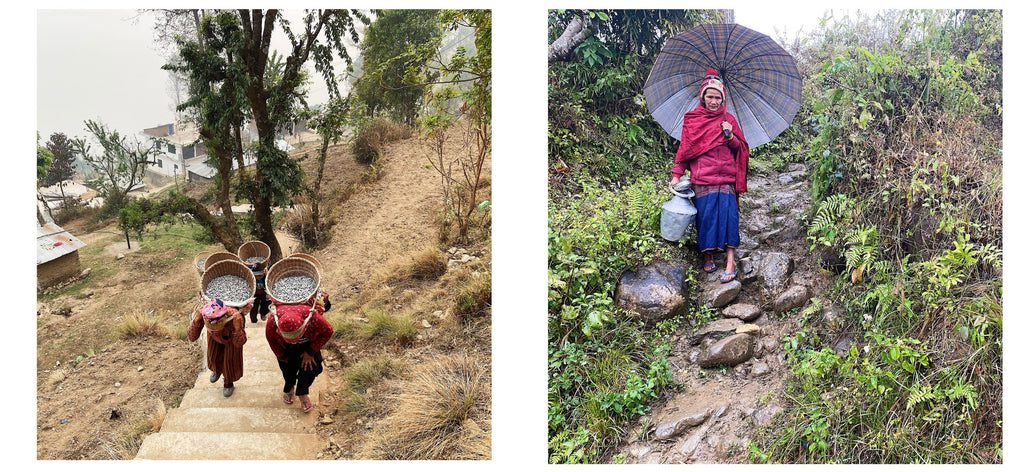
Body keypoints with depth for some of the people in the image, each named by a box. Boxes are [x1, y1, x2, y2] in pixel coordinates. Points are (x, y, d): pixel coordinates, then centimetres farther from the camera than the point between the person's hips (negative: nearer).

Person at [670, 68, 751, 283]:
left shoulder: (728, 119, 11)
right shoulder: (691, 119, 7)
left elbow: (740, 149, 12)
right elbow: (685, 148, 8)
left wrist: (729, 135, -8)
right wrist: (676, 175, 1)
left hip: (726, 177, 0)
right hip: (701, 178, 0)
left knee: (727, 214, -10)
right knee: (705, 215, -5)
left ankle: (730, 262, -12)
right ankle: (707, 255, 11)